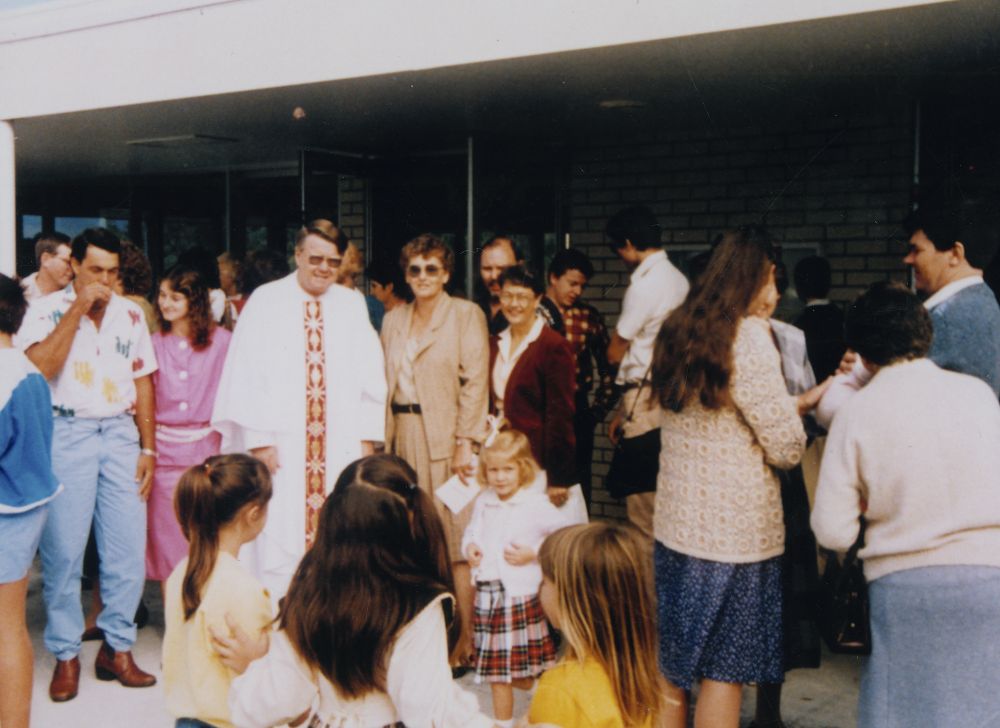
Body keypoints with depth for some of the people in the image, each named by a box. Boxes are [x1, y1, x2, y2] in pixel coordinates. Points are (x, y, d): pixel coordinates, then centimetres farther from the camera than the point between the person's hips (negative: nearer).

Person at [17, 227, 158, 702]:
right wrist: (77, 309, -15)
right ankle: (66, 655, 14)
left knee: (128, 549, 2)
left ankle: (118, 648, 16)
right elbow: (39, 369, -16)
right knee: (63, 551, 1)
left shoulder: (131, 314, 11)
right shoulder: (47, 310, 0)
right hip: (66, 434, -3)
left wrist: (148, 448, 8)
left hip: (120, 433, 3)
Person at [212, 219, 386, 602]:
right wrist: (258, 439, -9)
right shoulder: (266, 302, 2)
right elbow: (247, 375, -2)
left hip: (339, 448, 3)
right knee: (278, 545, -2)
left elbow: (369, 374, 9)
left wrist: (367, 437, 2)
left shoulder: (352, 305, 10)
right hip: (281, 446, -2)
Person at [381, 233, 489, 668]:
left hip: (447, 437, -5)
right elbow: (385, 383, 15)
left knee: (457, 539, -6)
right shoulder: (394, 319, 15)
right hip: (404, 436, 5)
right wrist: (383, 438, 6)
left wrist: (466, 442, -14)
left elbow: (475, 383, -7)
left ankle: (467, 640, 0)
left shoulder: (466, 315, -1)